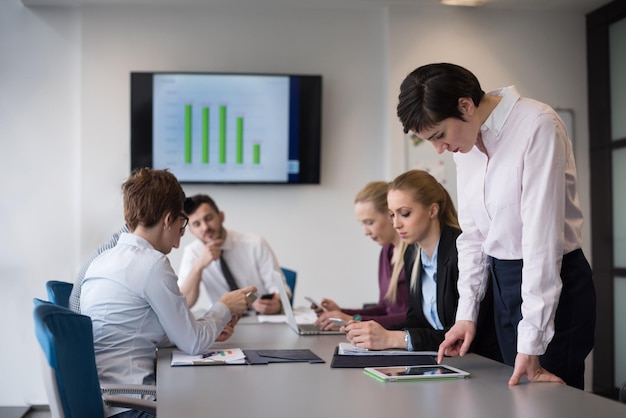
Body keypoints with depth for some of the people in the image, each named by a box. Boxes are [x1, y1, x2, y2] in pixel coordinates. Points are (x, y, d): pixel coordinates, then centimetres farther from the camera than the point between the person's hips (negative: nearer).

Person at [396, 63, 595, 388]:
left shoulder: (537, 126, -20)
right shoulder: (467, 141, 3)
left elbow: (542, 235, -24)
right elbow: (472, 233, 8)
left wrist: (531, 343, -25)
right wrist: (466, 313, 2)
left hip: (554, 285, -6)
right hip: (503, 281, 7)